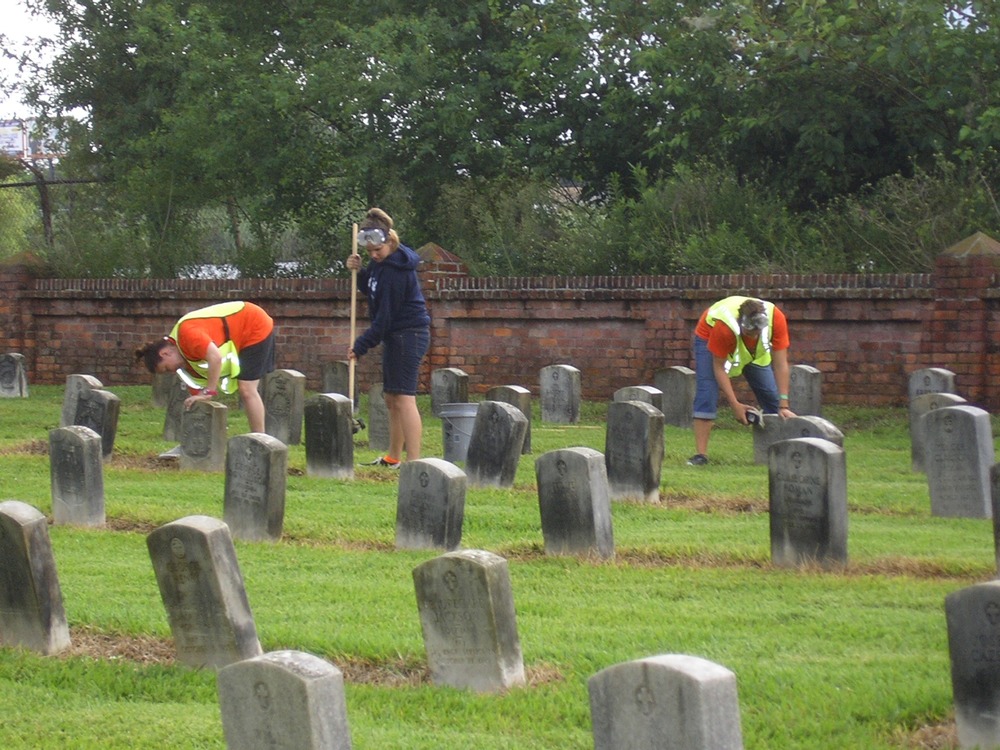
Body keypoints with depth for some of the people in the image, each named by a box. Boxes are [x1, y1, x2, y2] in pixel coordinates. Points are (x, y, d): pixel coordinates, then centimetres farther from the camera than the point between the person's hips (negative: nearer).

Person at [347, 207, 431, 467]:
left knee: (403, 397, -16)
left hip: (408, 335, -10)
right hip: (396, 336, 10)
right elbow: (370, 288, 23)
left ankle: (414, 462, -21)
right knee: (391, 398, 16)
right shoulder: (381, 261, 8)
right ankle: (393, 458, 25)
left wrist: (361, 346, -15)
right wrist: (358, 271, 2)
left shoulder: (395, 270, -21)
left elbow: (385, 316, -20)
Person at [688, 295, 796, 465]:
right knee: (706, 393, -22)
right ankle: (701, 454, -21)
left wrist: (783, 406, -30)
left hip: (755, 350, 4)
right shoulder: (724, 326, -44)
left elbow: (780, 364, -29)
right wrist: (735, 405, -31)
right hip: (709, 340, -4)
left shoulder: (775, 318, -36)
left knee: (771, 394, 0)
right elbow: (719, 368, -31)